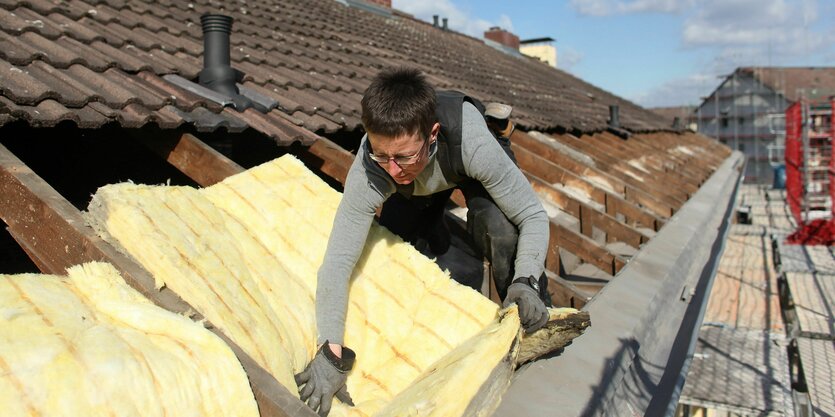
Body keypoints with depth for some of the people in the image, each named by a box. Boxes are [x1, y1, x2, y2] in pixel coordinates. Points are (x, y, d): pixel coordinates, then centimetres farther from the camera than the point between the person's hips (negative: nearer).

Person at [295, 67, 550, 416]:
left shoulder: (474, 144, -46)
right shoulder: (369, 172, -40)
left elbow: (533, 216, -34)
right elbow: (338, 261, -37)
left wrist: (526, 281, -50)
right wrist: (330, 353, -41)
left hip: (472, 170, -2)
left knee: (500, 230, -29)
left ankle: (525, 325, -4)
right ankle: (434, 232, 30)